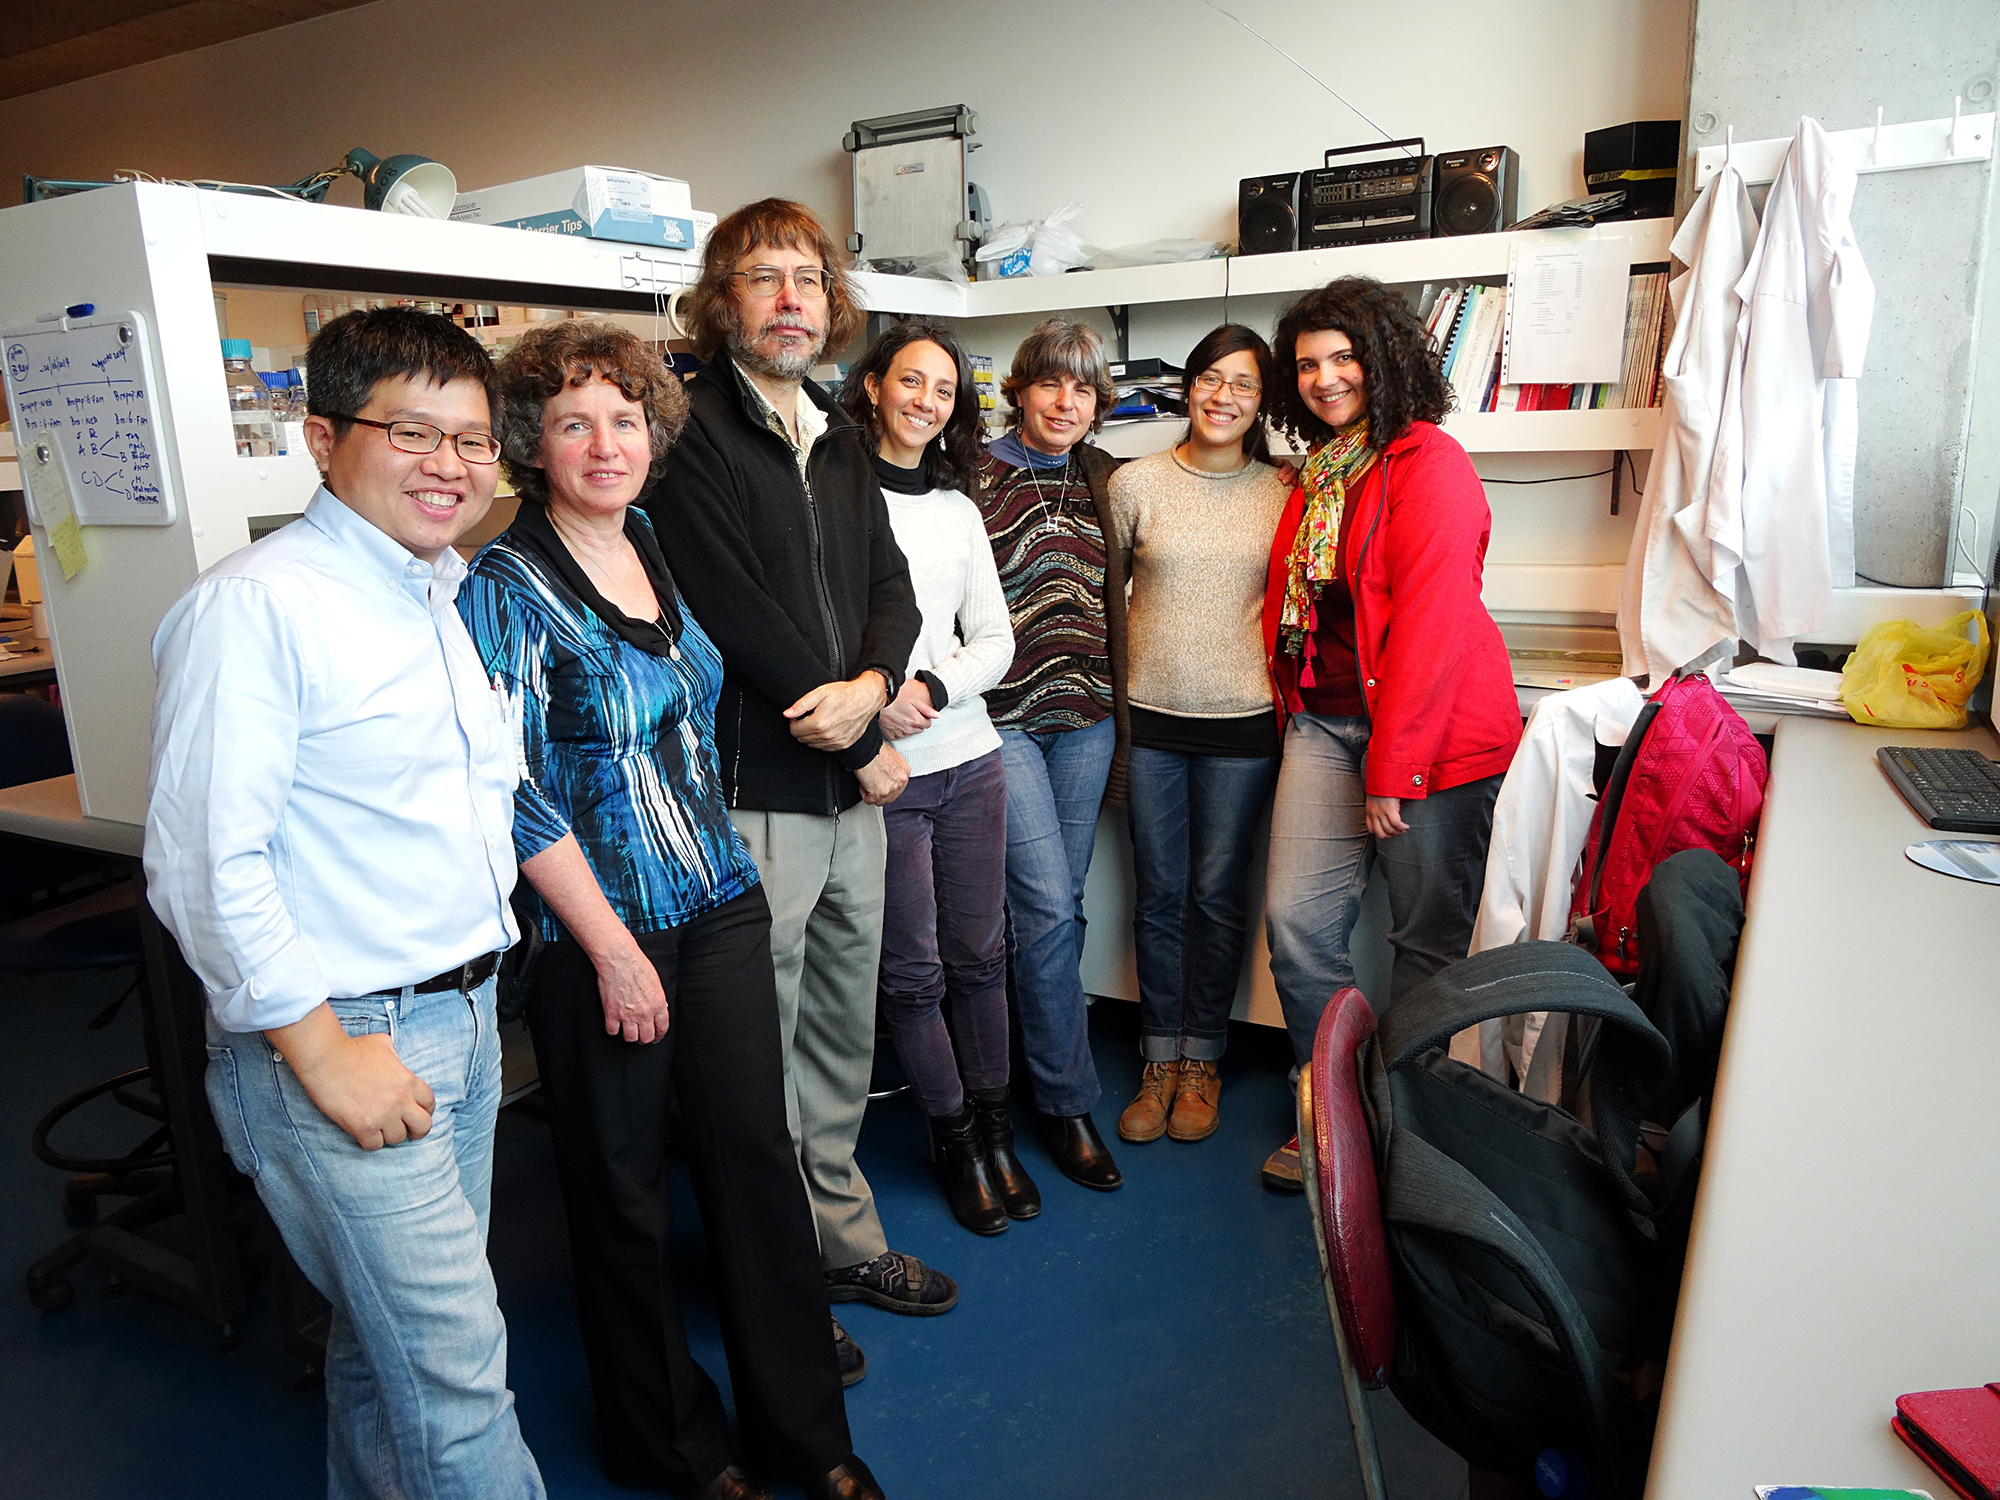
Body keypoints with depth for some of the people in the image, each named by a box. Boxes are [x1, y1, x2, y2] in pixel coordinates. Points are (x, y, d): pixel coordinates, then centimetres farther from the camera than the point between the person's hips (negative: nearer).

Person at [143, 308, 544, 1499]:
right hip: (339, 1035, -8)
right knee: (456, 1371, 1)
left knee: (394, 1335, 23)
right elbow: (204, 862, -19)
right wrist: (323, 1050, -17)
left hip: (467, 1015, 8)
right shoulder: (256, 605, -15)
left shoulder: (446, 599, 11)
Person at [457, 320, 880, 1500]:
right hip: (599, 929, -5)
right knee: (624, 1190, 10)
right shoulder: (506, 584, -10)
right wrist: (615, 950, -13)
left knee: (758, 1152, 11)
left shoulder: (662, 551, 8)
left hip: (721, 905, 5)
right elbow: (519, 793, -13)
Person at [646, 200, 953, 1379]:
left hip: (855, 787, 8)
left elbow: (889, 584, 12)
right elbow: (739, 619, -16)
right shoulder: (692, 434, -9)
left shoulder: (842, 440, 15)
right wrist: (865, 749, -9)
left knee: (844, 1031, 18)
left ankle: (843, 1237, 36)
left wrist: (872, 682, -11)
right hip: (757, 789, -7)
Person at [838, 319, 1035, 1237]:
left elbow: (995, 639, 9)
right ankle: (954, 1137, 23)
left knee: (980, 954, 12)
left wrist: (932, 688, -8)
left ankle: (993, 1127, 28)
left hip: (969, 757, 5)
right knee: (913, 969, 5)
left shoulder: (958, 508, 13)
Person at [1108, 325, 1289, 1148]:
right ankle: (1160, 1061, 22)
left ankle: (1201, 1059, 23)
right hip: (1150, 716, 0)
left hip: (1241, 719, 0)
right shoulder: (1134, 483, 1)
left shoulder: (1281, 493, 3)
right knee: (1159, 893, 8)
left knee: (1217, 894, 7)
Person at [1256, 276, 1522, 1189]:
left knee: (1429, 940, 5)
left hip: (1432, 727, -7)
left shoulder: (1428, 462, -10)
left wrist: (1391, 769, -18)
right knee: (1296, 921, 0)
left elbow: (1429, 620, -17)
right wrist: (1297, 703, 13)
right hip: (1327, 720, 7)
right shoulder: (1317, 472, 16)